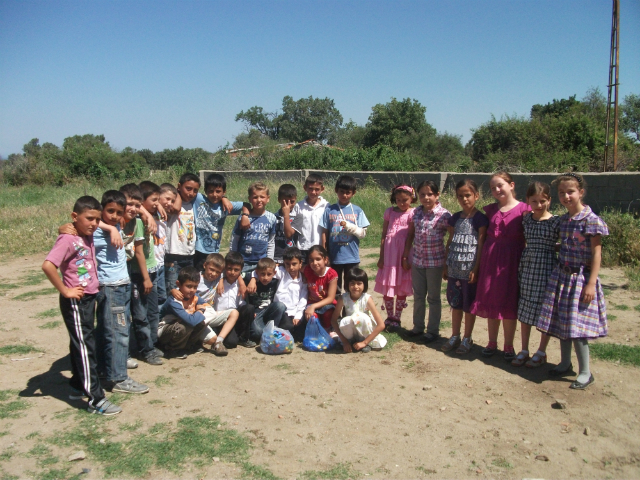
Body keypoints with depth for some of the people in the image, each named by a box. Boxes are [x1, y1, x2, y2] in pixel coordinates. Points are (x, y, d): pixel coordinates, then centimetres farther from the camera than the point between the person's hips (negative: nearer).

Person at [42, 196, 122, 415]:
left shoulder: (89, 236, 5)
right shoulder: (68, 239, -18)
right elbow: (48, 265, -30)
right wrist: (65, 291, -23)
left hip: (89, 298, 9)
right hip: (75, 301, -8)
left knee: (81, 344, 19)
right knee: (85, 347, -4)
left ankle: (78, 387, 34)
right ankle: (96, 400, 1)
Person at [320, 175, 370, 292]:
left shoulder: (357, 211, 1)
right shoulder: (329, 210, 2)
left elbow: (363, 233, -2)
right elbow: (324, 233, 3)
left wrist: (349, 226, -18)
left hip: (352, 257, 0)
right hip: (334, 257, 0)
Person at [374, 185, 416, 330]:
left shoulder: (413, 214, -2)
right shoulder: (389, 212, 5)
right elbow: (383, 235, 7)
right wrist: (381, 256, 4)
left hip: (404, 253, -2)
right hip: (389, 252, 2)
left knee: (402, 288, 7)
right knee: (387, 287, 7)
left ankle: (397, 317, 20)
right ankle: (389, 317, 22)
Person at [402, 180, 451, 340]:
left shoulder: (444, 215, -12)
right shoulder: (416, 213, 2)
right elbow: (410, 235, 11)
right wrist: (405, 256, 10)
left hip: (435, 262, -4)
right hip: (417, 260, 5)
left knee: (433, 298, 8)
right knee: (418, 296, 16)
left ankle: (433, 331, 20)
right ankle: (418, 326, 30)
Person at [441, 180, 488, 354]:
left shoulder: (480, 219, -7)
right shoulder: (455, 218, 9)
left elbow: (481, 245, -10)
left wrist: (476, 269, -14)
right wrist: (446, 266, 12)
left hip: (470, 271, -5)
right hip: (454, 270, 5)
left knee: (469, 306, 6)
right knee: (455, 304, 13)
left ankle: (467, 339, 18)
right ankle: (454, 337, 24)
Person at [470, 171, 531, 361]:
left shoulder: (523, 209, -5)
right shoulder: (491, 209, 9)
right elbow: (486, 235, 12)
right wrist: (483, 259, 4)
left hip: (511, 259, -4)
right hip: (490, 258, 4)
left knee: (509, 303, 4)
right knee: (491, 301, 10)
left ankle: (508, 345, 17)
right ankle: (492, 342, 23)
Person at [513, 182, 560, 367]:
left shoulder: (556, 221, -7)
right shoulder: (526, 219, 4)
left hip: (546, 267, -4)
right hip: (527, 265, 4)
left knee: (545, 310, 5)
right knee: (524, 309, 9)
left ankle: (541, 352, 20)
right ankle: (524, 350, 22)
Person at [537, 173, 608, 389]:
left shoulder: (591, 220, -13)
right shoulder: (563, 220, 7)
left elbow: (596, 253, -13)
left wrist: (591, 284, -17)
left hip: (581, 278, -7)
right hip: (561, 275, 7)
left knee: (576, 324, -4)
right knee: (561, 322, 12)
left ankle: (585, 372, 10)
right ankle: (565, 364, 27)